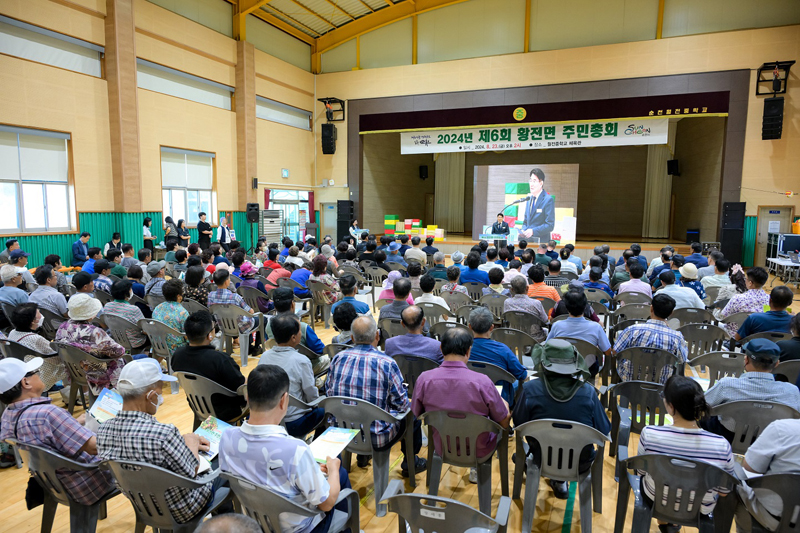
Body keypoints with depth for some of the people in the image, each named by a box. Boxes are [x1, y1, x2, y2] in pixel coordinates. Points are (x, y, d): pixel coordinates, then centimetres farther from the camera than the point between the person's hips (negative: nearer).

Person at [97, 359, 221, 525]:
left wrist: (185, 441, 4)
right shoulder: (163, 433, -40)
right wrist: (190, 442, -6)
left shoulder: (104, 430, -16)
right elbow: (191, 472, -23)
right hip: (181, 512, -7)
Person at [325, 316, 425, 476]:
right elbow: (401, 403, -11)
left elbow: (329, 393, 6)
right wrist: (409, 405, 13)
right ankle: (410, 463, 39)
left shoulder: (338, 358, -6)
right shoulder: (387, 363, -17)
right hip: (377, 439, -5)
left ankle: (362, 456, 50)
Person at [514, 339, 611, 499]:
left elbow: (519, 425, -6)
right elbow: (604, 431, -7)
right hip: (581, 464, 1)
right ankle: (559, 482, 32)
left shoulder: (530, 389, -20)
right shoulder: (588, 391, -18)